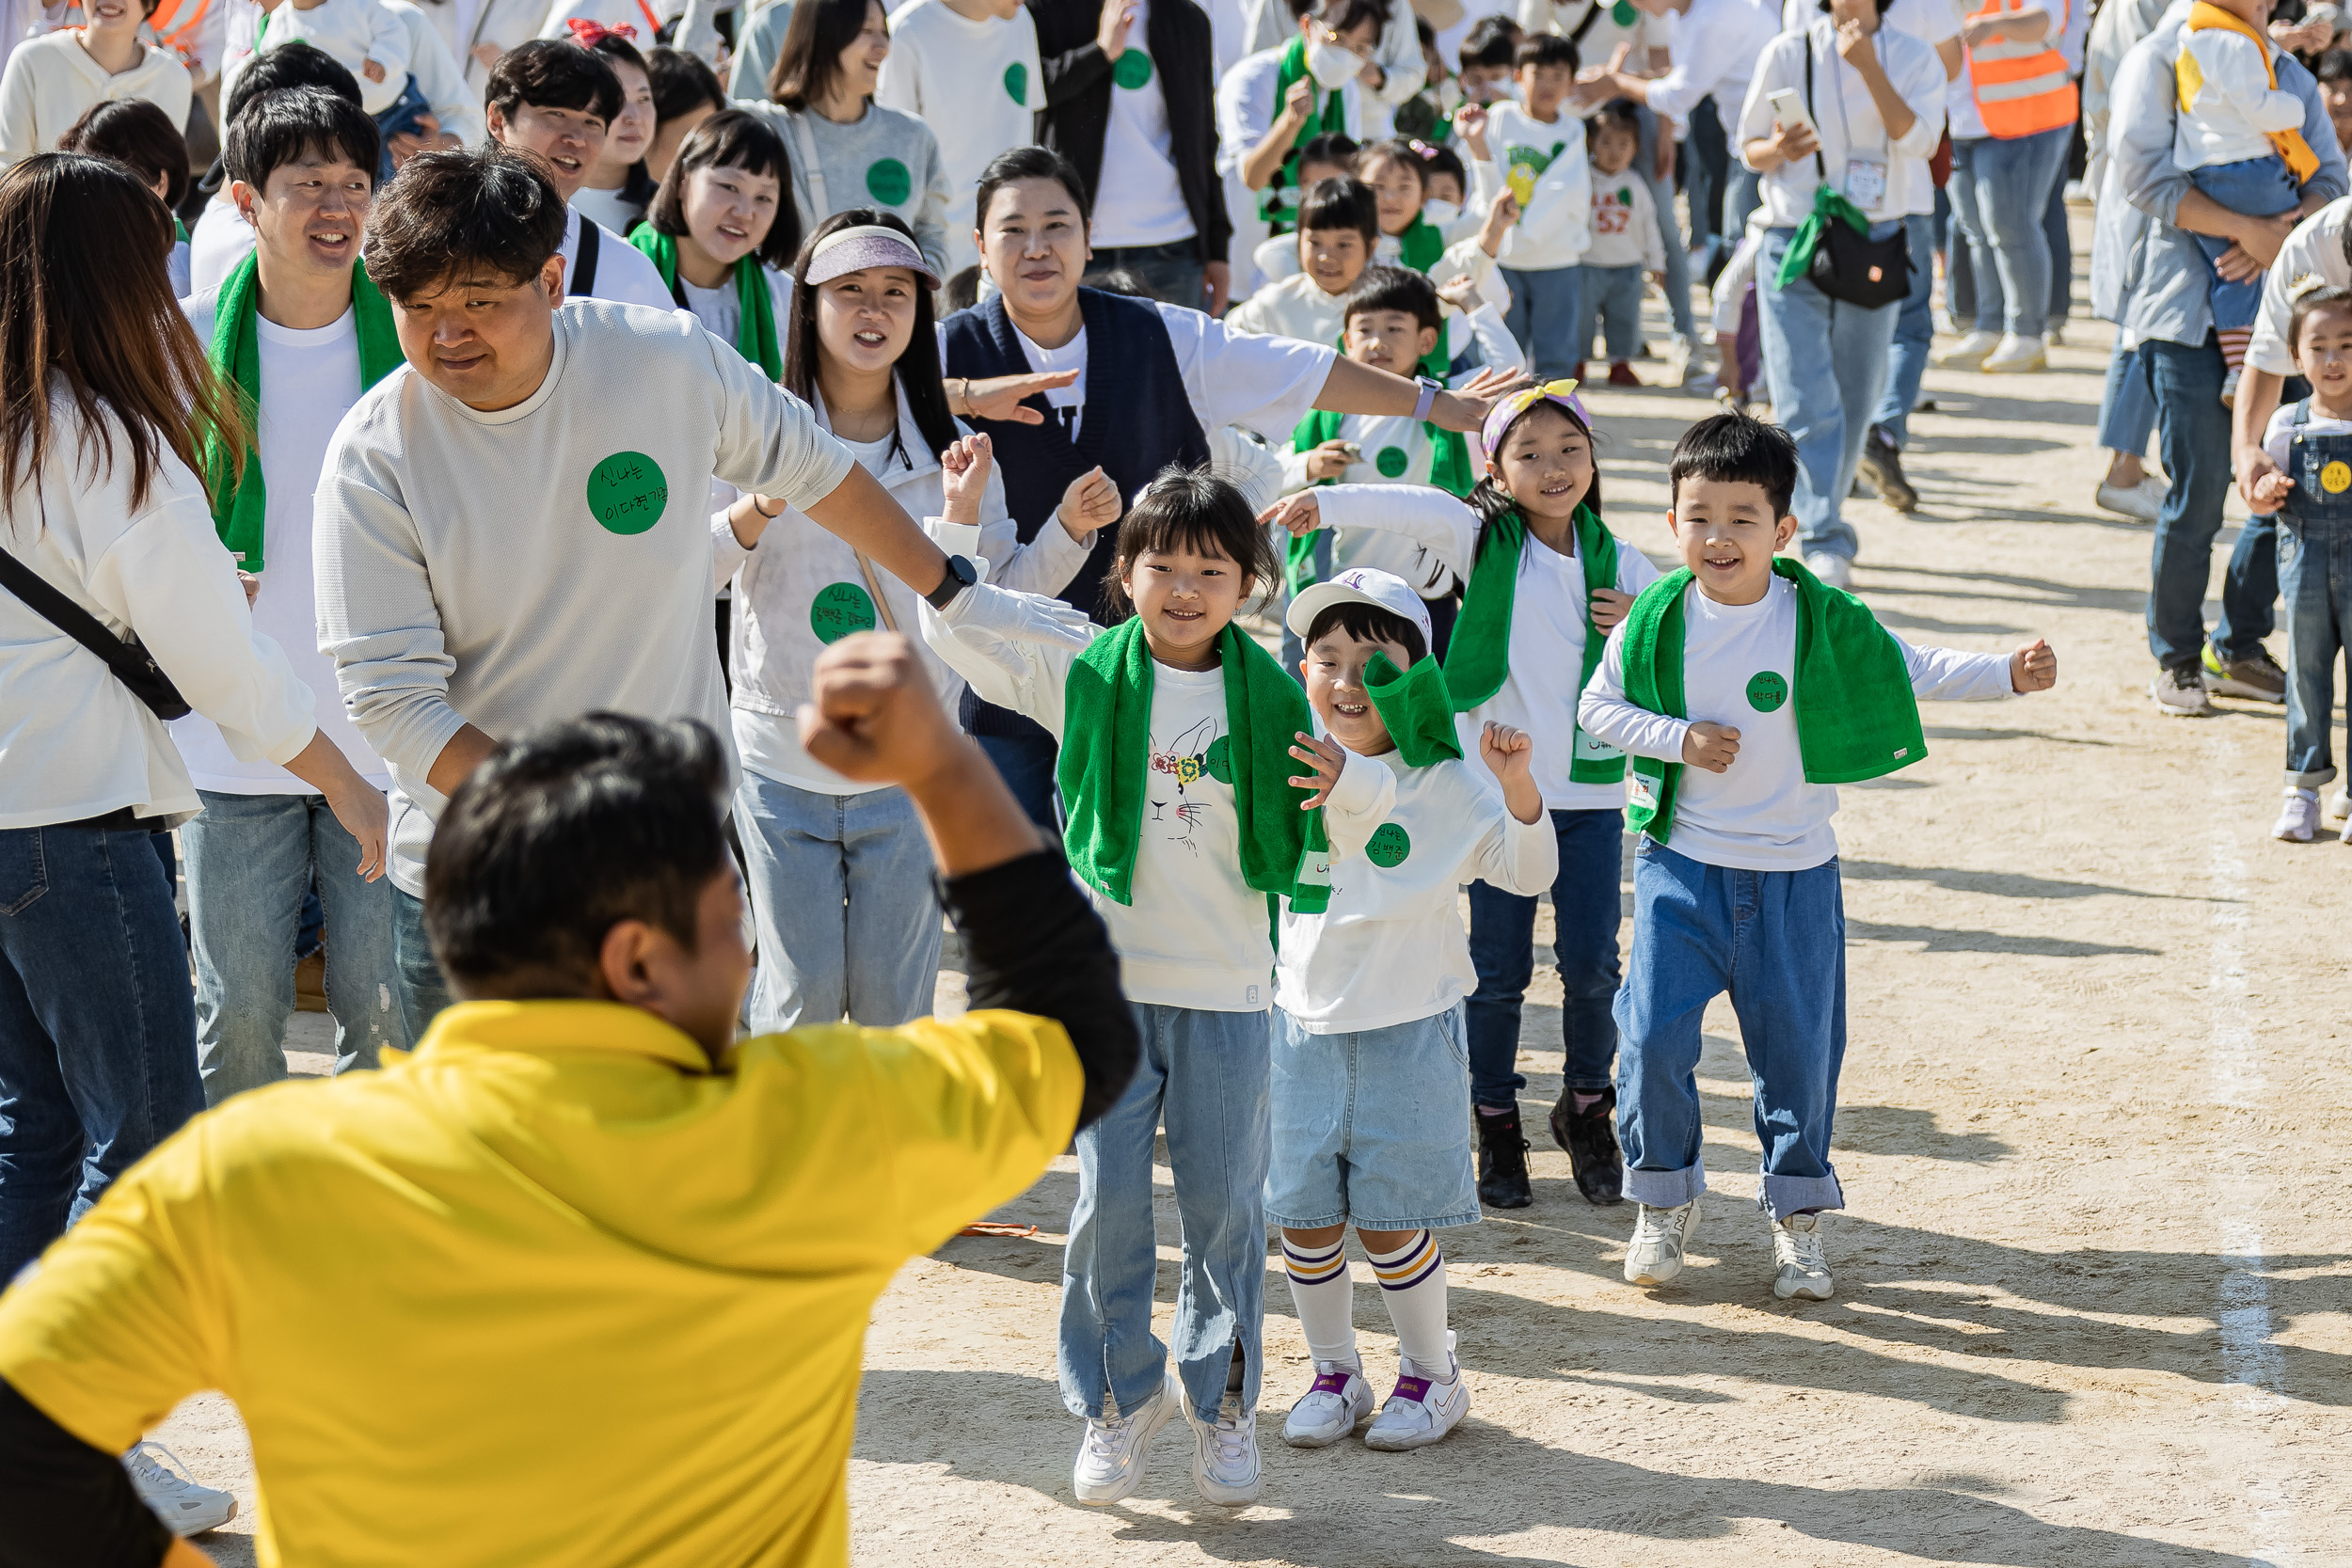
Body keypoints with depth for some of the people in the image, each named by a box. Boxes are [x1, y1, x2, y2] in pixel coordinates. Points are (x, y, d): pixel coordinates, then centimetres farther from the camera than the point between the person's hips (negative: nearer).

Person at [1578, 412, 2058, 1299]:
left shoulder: (1823, 621, -8)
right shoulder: (1658, 618, -6)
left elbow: (1914, 671, 1)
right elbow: (1597, 707, 3)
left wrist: (2008, 674, -12)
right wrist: (1678, 738, -13)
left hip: (1794, 874, 0)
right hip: (1681, 865, 0)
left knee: (1798, 1045, 6)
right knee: (1654, 1035, -5)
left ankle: (1797, 1215, 24)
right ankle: (1665, 1199, 17)